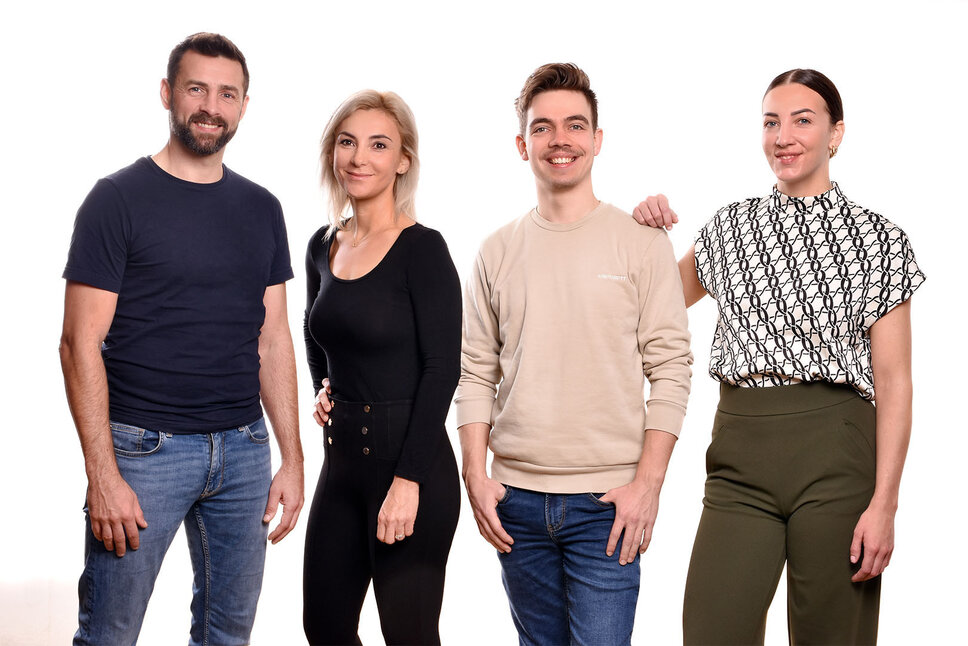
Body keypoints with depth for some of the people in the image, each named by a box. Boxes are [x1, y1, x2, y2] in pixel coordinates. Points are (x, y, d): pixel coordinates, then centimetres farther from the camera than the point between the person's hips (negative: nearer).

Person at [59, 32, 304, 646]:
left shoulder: (261, 209, 10)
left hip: (244, 450, 5)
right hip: (144, 449, -4)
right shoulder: (119, 198, -5)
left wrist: (293, 457, 7)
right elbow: (81, 341, -8)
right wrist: (102, 473, -15)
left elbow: (272, 340, 13)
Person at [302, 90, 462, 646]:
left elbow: (443, 368, -15)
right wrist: (323, 388, 8)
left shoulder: (421, 248, -11)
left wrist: (408, 479, -19)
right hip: (342, 461, 7)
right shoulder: (324, 246, 8)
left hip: (410, 463, -7)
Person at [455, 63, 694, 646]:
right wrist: (476, 476, 0)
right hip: (516, 498, 3)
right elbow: (477, 374, 10)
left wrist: (647, 482, -10)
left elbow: (671, 369, -3)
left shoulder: (642, 242, 0)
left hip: (607, 502, -3)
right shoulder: (498, 252, 9)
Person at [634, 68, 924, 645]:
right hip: (740, 452, 3)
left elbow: (894, 382, -2)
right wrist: (651, 233, 8)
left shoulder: (878, 238, 2)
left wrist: (884, 504, -11)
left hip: (835, 453, -2)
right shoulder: (733, 227, 13)